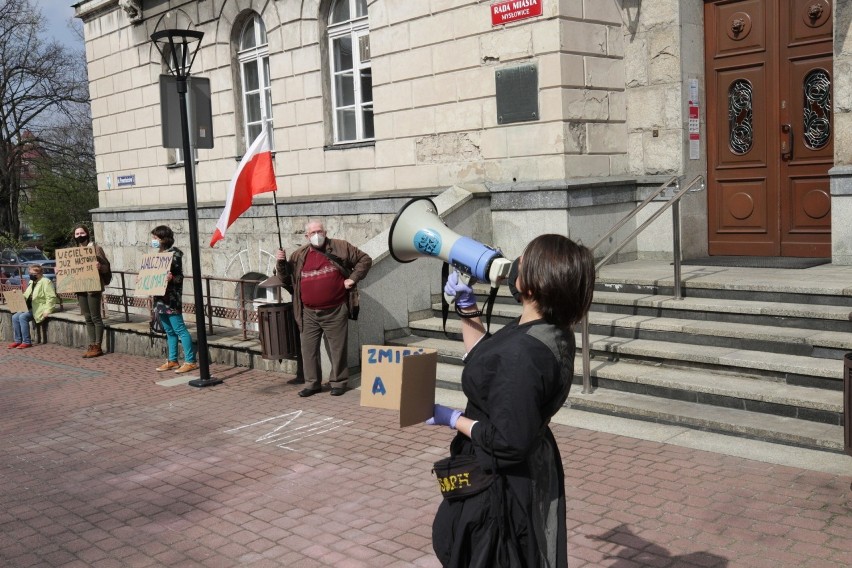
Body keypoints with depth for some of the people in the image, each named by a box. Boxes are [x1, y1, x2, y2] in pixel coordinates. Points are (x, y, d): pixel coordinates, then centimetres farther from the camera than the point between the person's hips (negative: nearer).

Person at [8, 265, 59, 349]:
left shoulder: (45, 282, -11)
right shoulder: (31, 282, 17)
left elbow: (51, 297, -19)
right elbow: (26, 296, 22)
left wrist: (47, 311, -26)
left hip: (40, 308, -9)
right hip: (31, 308, 9)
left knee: (22, 317, -25)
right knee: (15, 317, -8)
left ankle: (27, 342, -19)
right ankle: (18, 340, -3)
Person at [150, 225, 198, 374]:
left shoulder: (174, 254, -11)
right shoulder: (158, 255, 15)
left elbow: (179, 276, -14)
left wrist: (171, 278, -33)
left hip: (171, 298, -9)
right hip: (160, 298, 9)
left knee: (179, 329, -8)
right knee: (169, 331, 13)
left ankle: (190, 361, -6)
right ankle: (172, 361, 19)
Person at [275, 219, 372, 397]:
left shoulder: (340, 247, 0)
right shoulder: (299, 255, 8)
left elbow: (365, 259, 6)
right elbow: (287, 279, 15)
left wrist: (353, 278, -4)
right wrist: (281, 263, -2)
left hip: (335, 312, -3)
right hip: (309, 314, 3)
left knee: (338, 348, 5)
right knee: (308, 348, 6)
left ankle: (338, 382, 18)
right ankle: (312, 383, 17)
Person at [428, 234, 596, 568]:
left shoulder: (522, 353, -33)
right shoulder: (549, 330, -3)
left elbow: (508, 442, -29)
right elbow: (484, 359, 12)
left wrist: (453, 420, -15)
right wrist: (467, 307, 6)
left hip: (502, 485, -9)